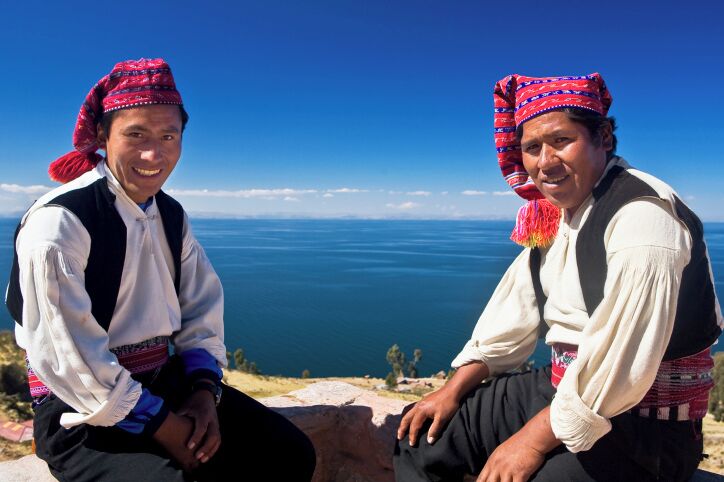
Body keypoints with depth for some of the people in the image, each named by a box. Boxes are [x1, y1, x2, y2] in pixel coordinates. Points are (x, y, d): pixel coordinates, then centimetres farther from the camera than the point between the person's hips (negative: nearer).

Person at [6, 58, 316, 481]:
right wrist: (168, 429, -17)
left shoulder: (171, 215, 4)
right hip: (81, 409, -6)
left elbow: (202, 311, 8)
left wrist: (204, 390, -8)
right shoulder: (59, 221, -17)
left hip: (164, 382, 6)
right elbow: (68, 358, -21)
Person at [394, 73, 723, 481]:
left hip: (645, 425, -7)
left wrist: (535, 439, -21)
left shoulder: (641, 215, -21)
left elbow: (620, 361, -28)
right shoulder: (551, 216, 6)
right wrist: (453, 390, 5)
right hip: (564, 392, 8)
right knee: (422, 435, 6)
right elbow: (513, 316, 9)